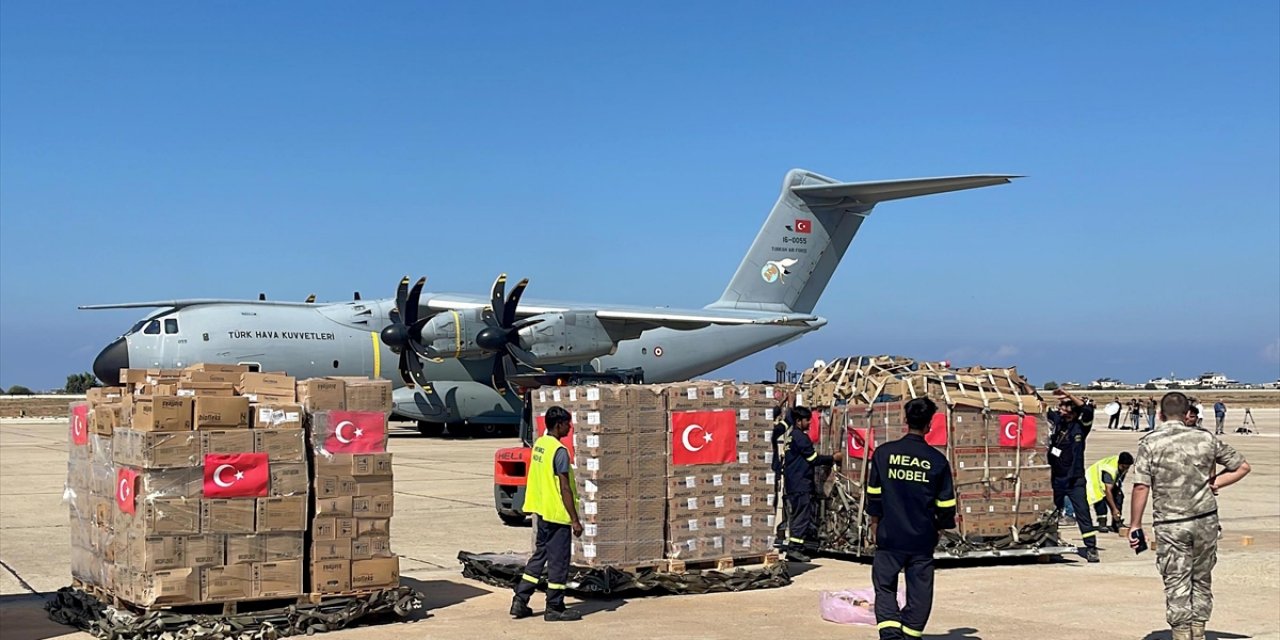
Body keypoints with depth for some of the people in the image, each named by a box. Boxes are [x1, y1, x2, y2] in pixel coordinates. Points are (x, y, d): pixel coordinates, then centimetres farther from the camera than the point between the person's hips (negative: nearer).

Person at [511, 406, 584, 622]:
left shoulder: (538, 445, 8)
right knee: (558, 561, 1)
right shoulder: (559, 451, -18)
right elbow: (564, 488, -19)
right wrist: (575, 520, -15)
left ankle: (519, 602, 15)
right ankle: (554, 608, 8)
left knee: (538, 556, 16)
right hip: (557, 514, -9)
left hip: (541, 511, 9)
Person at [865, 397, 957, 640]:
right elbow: (946, 503, 1)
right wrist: (941, 525, 18)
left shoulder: (884, 452, -3)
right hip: (922, 538, 0)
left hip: (889, 536, 0)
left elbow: (873, 493, 3)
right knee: (919, 592, 10)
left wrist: (875, 524, 14)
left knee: (885, 586, 9)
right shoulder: (937, 460, -4)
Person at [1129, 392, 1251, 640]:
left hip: (1170, 526, -3)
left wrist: (1135, 526, -4)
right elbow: (1242, 466, 11)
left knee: (1176, 585, 2)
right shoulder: (1206, 438, 4)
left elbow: (1141, 487, -10)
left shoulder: (1150, 443, -6)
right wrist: (1213, 484, 10)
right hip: (1206, 521, 3)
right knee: (1201, 580, 16)